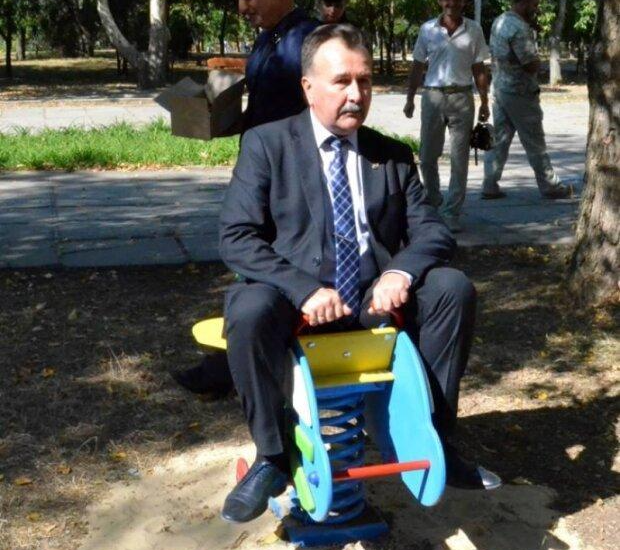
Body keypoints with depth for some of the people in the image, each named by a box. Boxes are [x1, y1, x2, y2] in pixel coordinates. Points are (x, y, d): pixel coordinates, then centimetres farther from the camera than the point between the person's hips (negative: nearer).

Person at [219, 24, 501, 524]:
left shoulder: (394, 156, 10)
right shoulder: (267, 144, -1)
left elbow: (432, 231, 4)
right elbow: (236, 236, -9)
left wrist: (401, 272, -20)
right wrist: (304, 289, -24)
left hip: (373, 297, 4)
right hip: (294, 296, -3)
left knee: (454, 288, -20)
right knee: (250, 311, -35)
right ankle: (272, 459, -12)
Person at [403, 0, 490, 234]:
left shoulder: (473, 30, 4)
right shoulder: (428, 29, 4)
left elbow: (478, 69, 6)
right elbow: (417, 67, 9)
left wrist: (484, 102, 3)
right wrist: (410, 99, 5)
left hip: (461, 98, -1)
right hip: (433, 96, 1)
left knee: (459, 160, -1)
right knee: (427, 157, 7)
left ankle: (451, 214, 4)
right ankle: (433, 204, 28)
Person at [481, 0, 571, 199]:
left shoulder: (498, 22, 8)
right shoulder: (520, 28, -21)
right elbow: (532, 66, -22)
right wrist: (537, 59, 2)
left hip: (499, 89, 8)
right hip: (520, 93, -8)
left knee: (499, 140, 10)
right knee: (535, 145, 3)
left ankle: (490, 186, 8)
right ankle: (549, 187, 14)